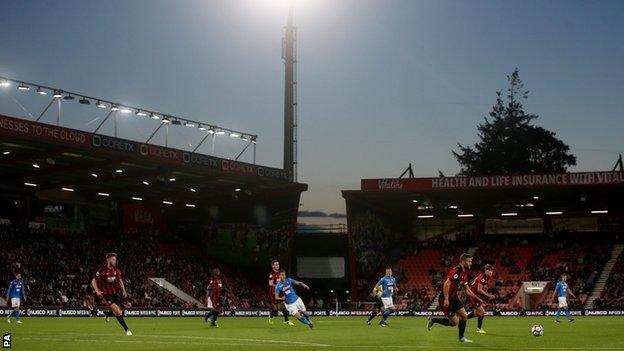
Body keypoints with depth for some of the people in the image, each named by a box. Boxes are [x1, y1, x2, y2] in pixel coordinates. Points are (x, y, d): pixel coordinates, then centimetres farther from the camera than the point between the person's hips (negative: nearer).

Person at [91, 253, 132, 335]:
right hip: (106, 294, -6)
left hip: (115, 293, 6)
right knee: (117, 311, -17)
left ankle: (107, 314, 38)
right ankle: (127, 329, -13)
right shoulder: (103, 271, -14)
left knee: (117, 312, 4)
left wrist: (123, 290, 9)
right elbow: (93, 281, -6)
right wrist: (97, 291, -17)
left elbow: (120, 280, 17)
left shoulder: (116, 270, 2)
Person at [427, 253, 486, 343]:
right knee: (454, 322, -6)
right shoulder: (456, 271, -21)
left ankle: (461, 337, 18)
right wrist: (446, 299, -33)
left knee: (464, 316, 6)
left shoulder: (464, 274, 10)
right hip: (446, 298, -9)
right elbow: (446, 284, -28)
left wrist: (478, 299, 15)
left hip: (453, 297, 9)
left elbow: (467, 290, 19)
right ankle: (433, 320, 8)